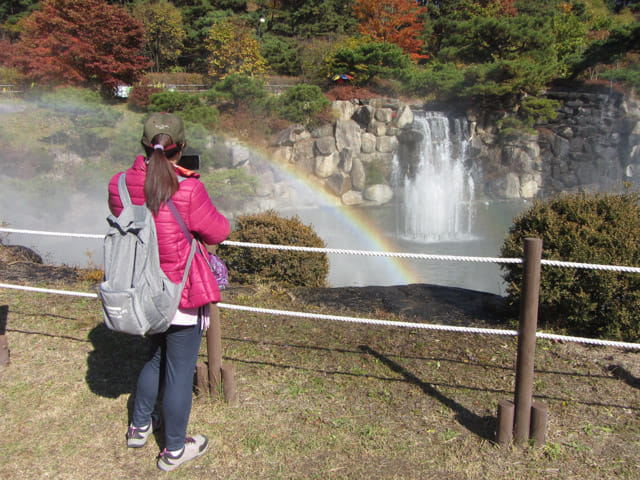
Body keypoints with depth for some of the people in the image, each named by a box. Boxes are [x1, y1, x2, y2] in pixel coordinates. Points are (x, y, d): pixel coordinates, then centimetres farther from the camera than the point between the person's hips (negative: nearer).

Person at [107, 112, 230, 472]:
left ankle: (140, 427, 46)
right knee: (180, 371, 11)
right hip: (182, 295, -6)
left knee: (157, 358, 29)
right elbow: (218, 232, -10)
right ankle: (174, 450, 30)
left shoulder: (120, 184, -7)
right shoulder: (188, 190, -24)